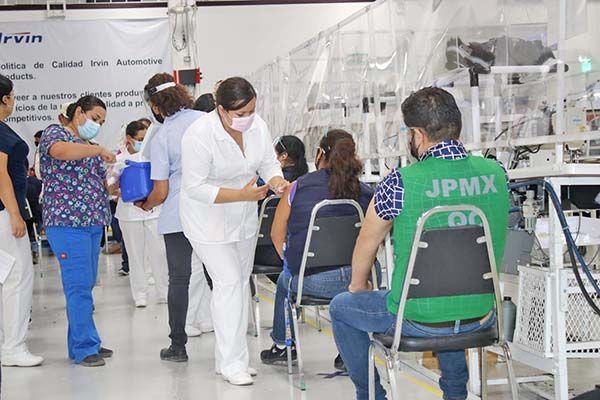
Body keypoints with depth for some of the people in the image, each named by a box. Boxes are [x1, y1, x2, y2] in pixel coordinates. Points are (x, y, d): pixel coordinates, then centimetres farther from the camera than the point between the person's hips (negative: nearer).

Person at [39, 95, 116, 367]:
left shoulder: (88, 147, 22)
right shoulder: (55, 133, -1)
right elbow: (59, 151, -26)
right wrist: (98, 150, -21)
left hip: (92, 222, 8)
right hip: (67, 222, -8)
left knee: (84, 286, 10)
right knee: (79, 286, -10)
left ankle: (80, 343, 16)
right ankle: (85, 348, -7)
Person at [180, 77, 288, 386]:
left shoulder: (258, 126, -12)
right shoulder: (199, 135, -29)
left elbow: (269, 163, -1)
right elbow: (195, 187, -27)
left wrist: (276, 180, -24)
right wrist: (241, 195, -34)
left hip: (244, 218, 7)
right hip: (209, 219, -7)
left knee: (242, 282, 12)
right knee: (228, 282, -14)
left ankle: (230, 356, 24)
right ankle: (231, 363, -6)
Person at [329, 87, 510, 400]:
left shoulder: (402, 182, -18)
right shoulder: (495, 174, -4)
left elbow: (367, 241, -2)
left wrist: (358, 286, 19)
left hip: (418, 320, -5)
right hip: (480, 316, 5)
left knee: (341, 307, 21)